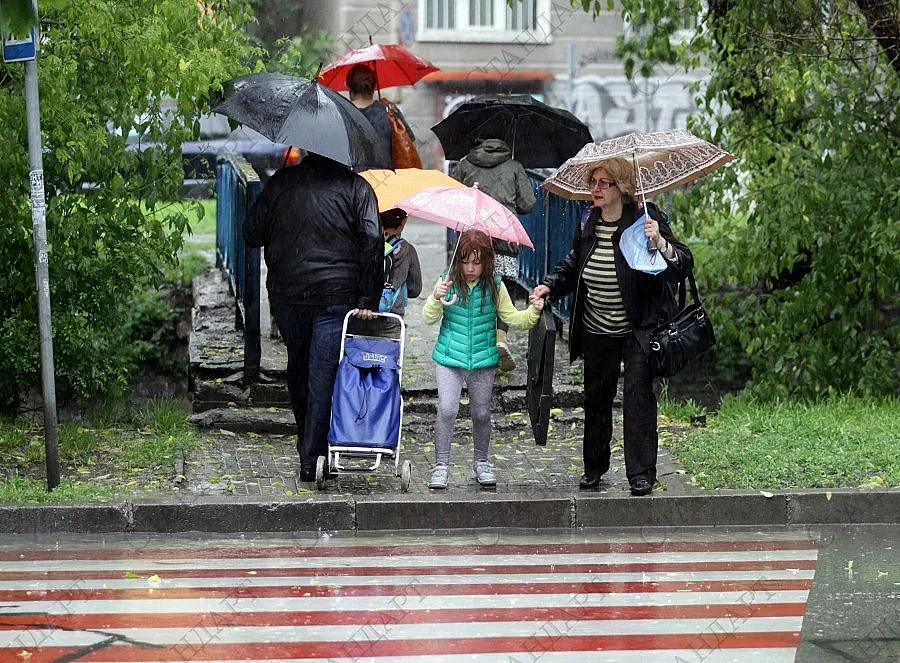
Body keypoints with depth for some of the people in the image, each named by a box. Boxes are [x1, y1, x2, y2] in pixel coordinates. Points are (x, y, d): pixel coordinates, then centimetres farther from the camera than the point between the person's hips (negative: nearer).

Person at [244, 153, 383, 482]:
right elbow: (373, 242, -10)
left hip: (286, 294, 3)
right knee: (323, 376, -2)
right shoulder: (356, 187, 0)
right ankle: (311, 459, -5)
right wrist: (368, 301, -10)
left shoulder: (281, 181, 7)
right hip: (336, 295, -3)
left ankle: (307, 446, 32)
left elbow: (251, 233, 8)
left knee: (298, 368, 20)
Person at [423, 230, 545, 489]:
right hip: (450, 360, -1)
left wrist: (533, 312, -17)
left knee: (481, 413, 10)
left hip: (483, 361, 1)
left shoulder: (494, 286, -1)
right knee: (447, 409, -11)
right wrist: (436, 298, -26)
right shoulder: (449, 282, -4)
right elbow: (430, 318, -6)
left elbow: (512, 318, 2)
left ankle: (482, 462, 30)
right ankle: (441, 465, 0)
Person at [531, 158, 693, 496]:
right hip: (596, 331, 5)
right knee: (596, 396, 14)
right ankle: (594, 466, 29)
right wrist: (550, 285, 2)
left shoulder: (646, 220, -14)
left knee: (638, 393, -12)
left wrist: (660, 243, -38)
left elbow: (682, 266, -21)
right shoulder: (588, 222, 2)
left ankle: (641, 473, -7)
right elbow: (573, 265, 19)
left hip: (637, 329, -5)